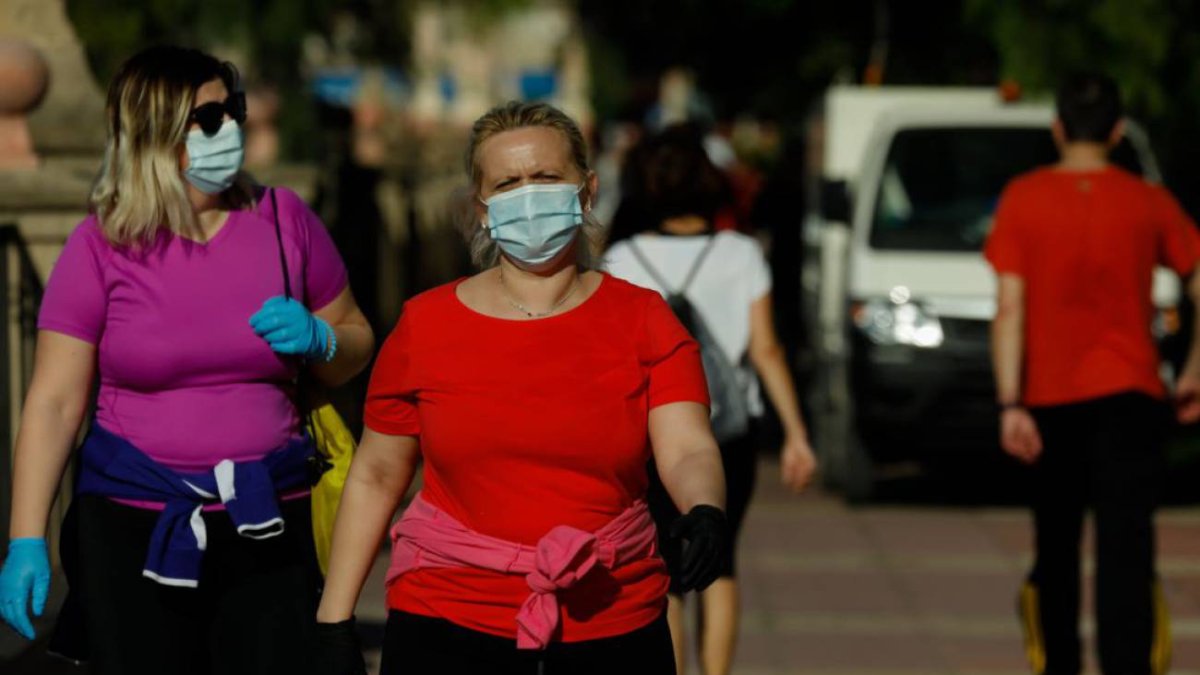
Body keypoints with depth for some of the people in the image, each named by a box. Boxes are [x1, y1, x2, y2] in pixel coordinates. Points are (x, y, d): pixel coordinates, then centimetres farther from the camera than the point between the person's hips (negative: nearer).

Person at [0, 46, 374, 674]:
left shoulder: (283, 219, 2)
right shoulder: (101, 246, -3)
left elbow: (355, 343, 14)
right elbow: (54, 402, -3)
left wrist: (315, 340, -10)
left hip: (267, 526, 1)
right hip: (136, 527, -1)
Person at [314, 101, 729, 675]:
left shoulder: (642, 320, 3)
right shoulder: (425, 326, 3)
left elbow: (688, 451, -9)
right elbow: (375, 477, 8)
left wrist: (705, 511, -32)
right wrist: (334, 625, 5)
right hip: (448, 627, 0)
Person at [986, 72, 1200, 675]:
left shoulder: (1023, 199, -2)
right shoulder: (1150, 203, 1)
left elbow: (1009, 308, -8)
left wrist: (1010, 405, -9)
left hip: (1050, 399, 1)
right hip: (1128, 397, -1)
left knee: (1056, 547, 17)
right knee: (1125, 551, -9)